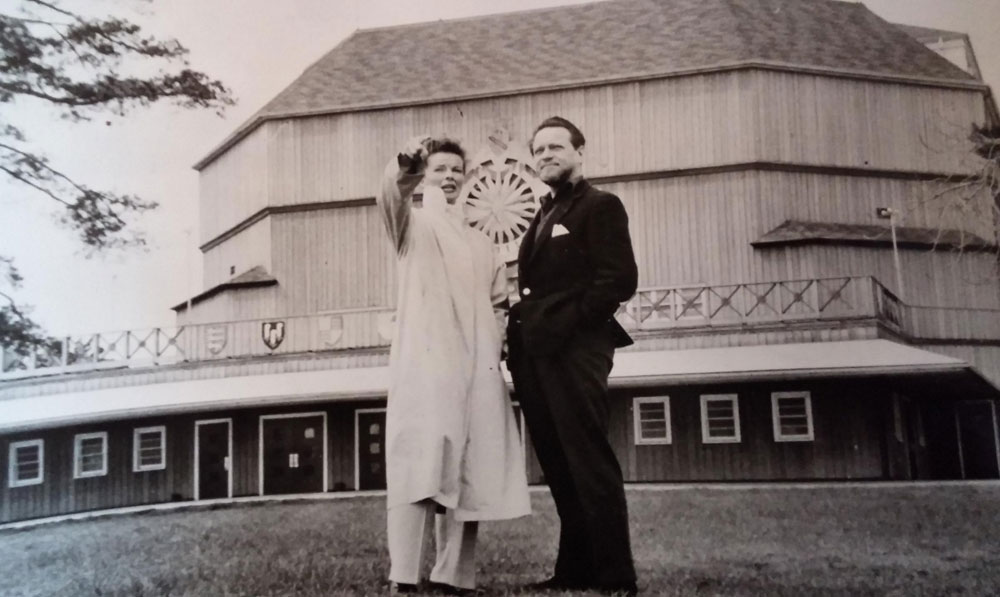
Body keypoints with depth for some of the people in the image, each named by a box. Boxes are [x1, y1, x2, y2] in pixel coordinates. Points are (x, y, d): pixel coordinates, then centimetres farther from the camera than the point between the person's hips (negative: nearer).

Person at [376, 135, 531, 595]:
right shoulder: (413, 223, 9)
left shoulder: (481, 243, 25)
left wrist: (496, 345, 10)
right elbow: (389, 198, -14)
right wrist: (404, 164, -34)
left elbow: (498, 303, 28)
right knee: (419, 471, -15)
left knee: (469, 477, 2)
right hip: (424, 365, -5)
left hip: (478, 371, 5)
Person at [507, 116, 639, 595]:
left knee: (589, 463, -7)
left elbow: (619, 279, -12)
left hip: (574, 352, -8)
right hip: (535, 354, 8)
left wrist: (568, 324, -17)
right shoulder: (543, 217, 24)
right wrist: (521, 331, 6)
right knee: (559, 467, 9)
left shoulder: (600, 206, 0)